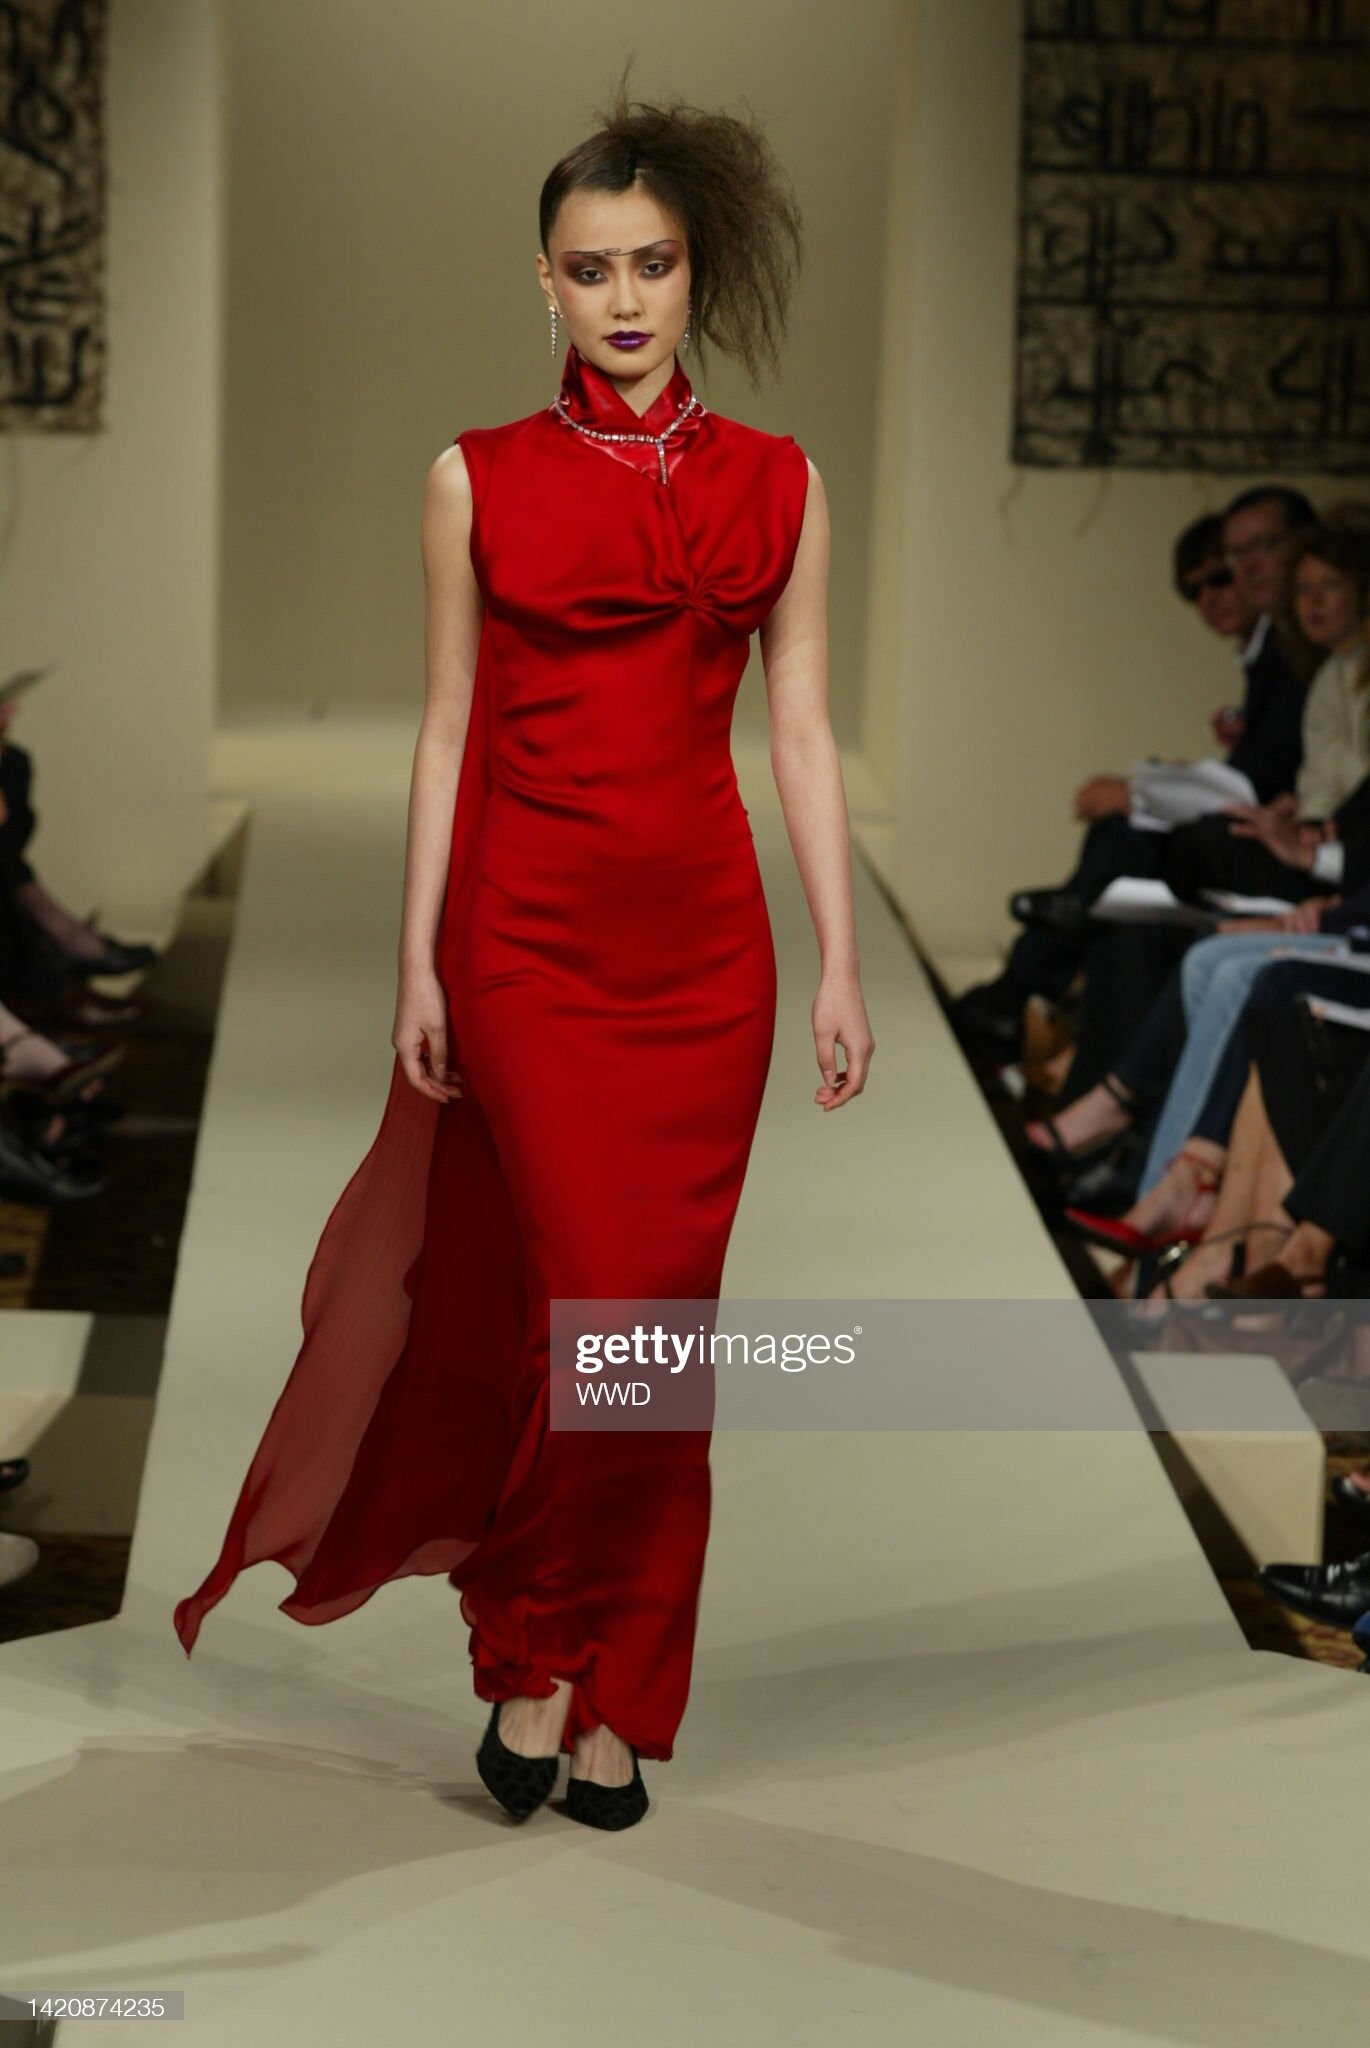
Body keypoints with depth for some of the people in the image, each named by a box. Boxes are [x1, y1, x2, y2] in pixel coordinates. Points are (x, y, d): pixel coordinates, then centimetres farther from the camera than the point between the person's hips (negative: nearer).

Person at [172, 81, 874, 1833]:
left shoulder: (776, 486, 7)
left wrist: (840, 962, 1)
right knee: (605, 1309, -9)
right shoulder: (480, 480, 3)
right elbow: (447, 732, 4)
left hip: (704, 934, 2)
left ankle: (605, 1701, 18)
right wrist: (417, 962, 0)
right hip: (530, 928, -2)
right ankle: (542, 1654, 13)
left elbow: (801, 733, 6)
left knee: (664, 1317, 5)